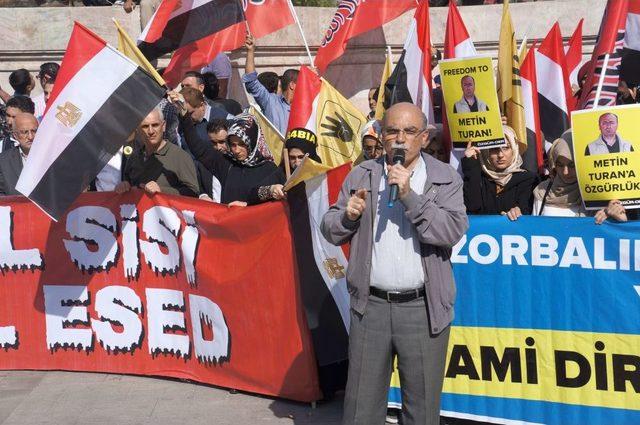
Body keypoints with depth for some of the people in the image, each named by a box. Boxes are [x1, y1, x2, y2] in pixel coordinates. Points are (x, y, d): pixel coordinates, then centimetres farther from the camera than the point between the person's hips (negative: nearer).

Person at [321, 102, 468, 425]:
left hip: (423, 307, -2)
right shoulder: (360, 175, 8)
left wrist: (409, 195, -19)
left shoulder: (445, 178, 1)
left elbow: (453, 231, -12)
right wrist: (348, 215, -11)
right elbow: (330, 229, 11)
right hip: (370, 305, 2)